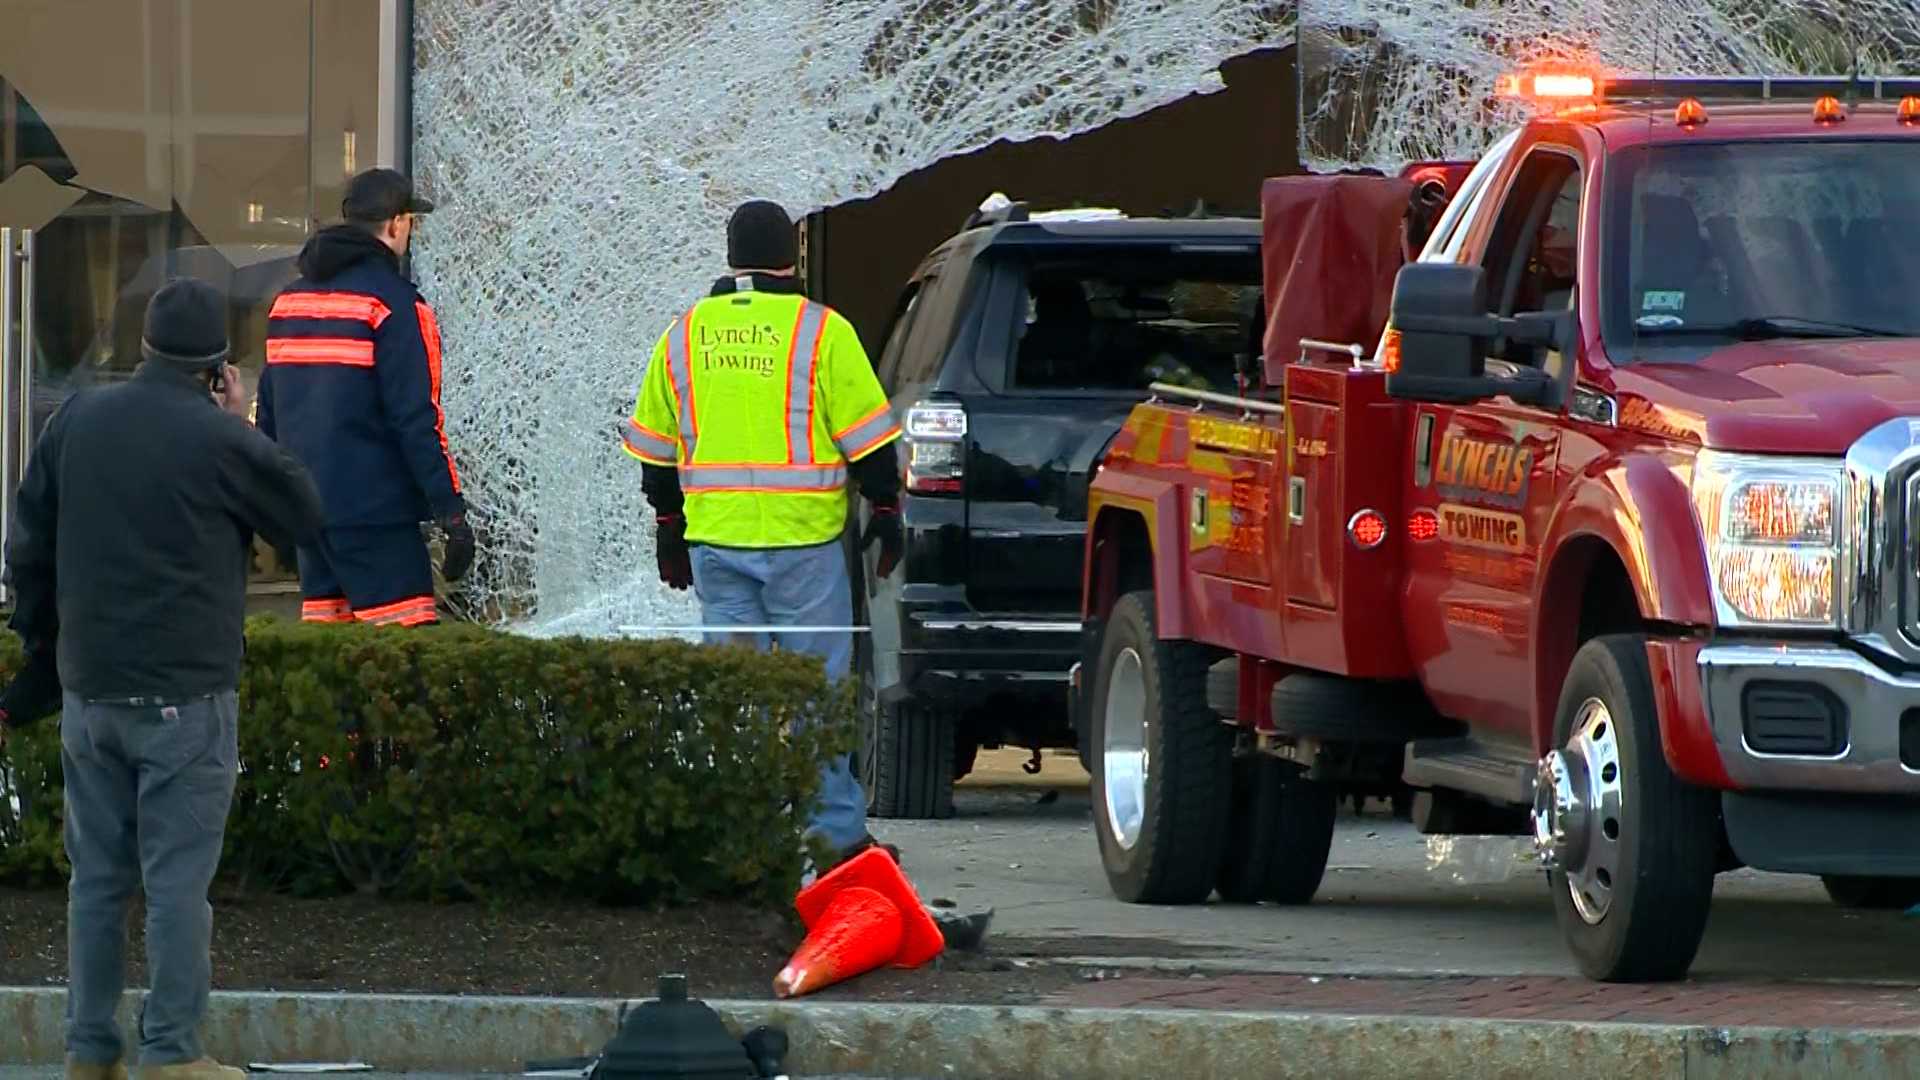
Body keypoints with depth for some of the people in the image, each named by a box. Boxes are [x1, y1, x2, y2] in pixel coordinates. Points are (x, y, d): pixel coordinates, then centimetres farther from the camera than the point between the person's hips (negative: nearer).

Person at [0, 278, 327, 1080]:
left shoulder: (75, 422, 6)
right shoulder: (221, 439, -11)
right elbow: (304, 518, 3)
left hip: (87, 690, 5)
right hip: (185, 692, -5)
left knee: (97, 874, 10)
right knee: (177, 878, -2)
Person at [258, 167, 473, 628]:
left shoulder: (289, 300, 15)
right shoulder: (392, 302, -10)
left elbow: (268, 413, 19)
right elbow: (417, 418, -15)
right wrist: (452, 511, -13)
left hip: (307, 507, 8)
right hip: (375, 512, -8)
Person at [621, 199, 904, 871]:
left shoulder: (684, 335, 8)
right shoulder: (821, 331, -5)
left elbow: (654, 448, 15)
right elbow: (866, 438, -5)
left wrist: (668, 526, 24)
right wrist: (885, 511, 7)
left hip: (714, 538, 3)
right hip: (802, 538, -3)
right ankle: (835, 831, 3)